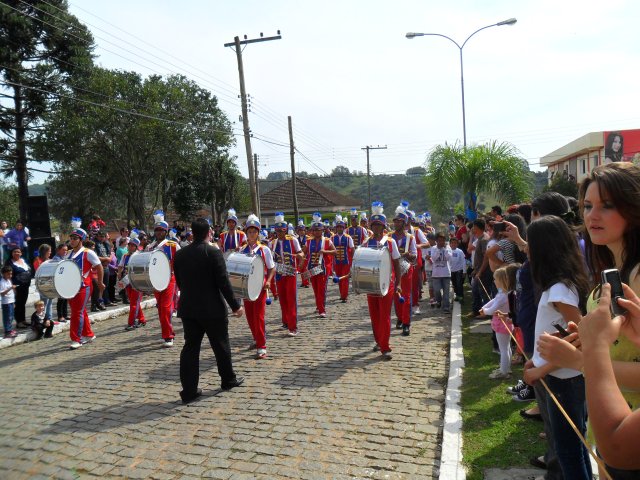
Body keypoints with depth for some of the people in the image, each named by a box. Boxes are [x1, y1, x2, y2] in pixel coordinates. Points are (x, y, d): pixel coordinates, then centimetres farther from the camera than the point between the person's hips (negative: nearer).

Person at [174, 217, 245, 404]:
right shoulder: (214, 252, -14)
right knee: (221, 345, 12)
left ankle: (189, 390, 9)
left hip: (188, 308, 5)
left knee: (190, 347, 8)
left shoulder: (179, 254, 2)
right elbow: (223, 282, -16)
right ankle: (228, 379, 28)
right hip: (213, 309, -4)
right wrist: (235, 305, -8)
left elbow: (179, 281, 11)